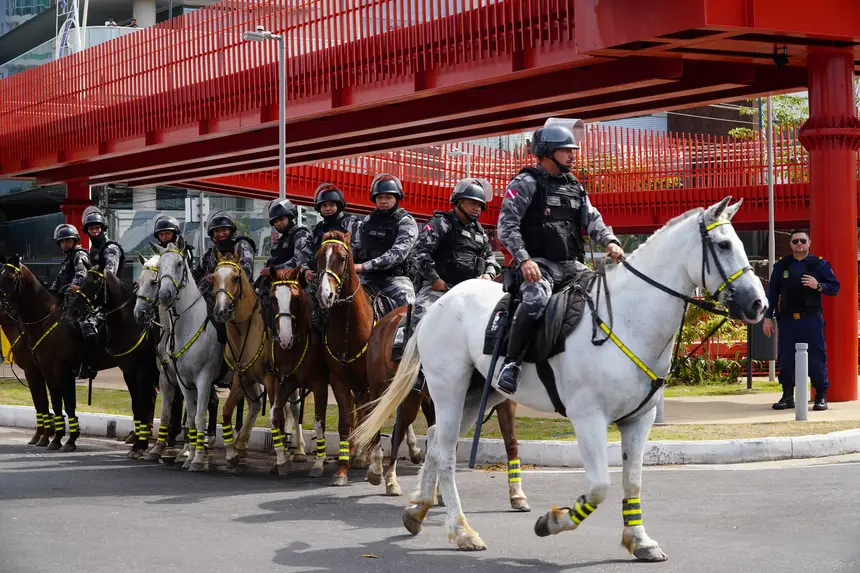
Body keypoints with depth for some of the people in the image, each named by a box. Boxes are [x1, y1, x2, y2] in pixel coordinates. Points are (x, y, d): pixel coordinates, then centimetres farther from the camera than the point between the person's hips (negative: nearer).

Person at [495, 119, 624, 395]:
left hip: (572, 264, 7)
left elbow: (592, 220, 13)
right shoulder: (526, 183, 0)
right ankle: (511, 364, -27)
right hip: (538, 264, -7)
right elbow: (506, 225, -8)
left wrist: (610, 241, -9)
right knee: (536, 299, -36)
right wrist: (524, 259, -22)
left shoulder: (575, 188, 21)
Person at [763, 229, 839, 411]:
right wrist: (768, 317, 6)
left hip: (811, 319, -3)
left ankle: (821, 396, 4)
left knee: (816, 357, -4)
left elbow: (834, 287, 3)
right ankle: (787, 396, 13)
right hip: (787, 319, 3)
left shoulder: (819, 264, 5)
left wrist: (818, 286, -16)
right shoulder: (781, 265, 11)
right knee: (785, 358, 3)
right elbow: (772, 292, 11)